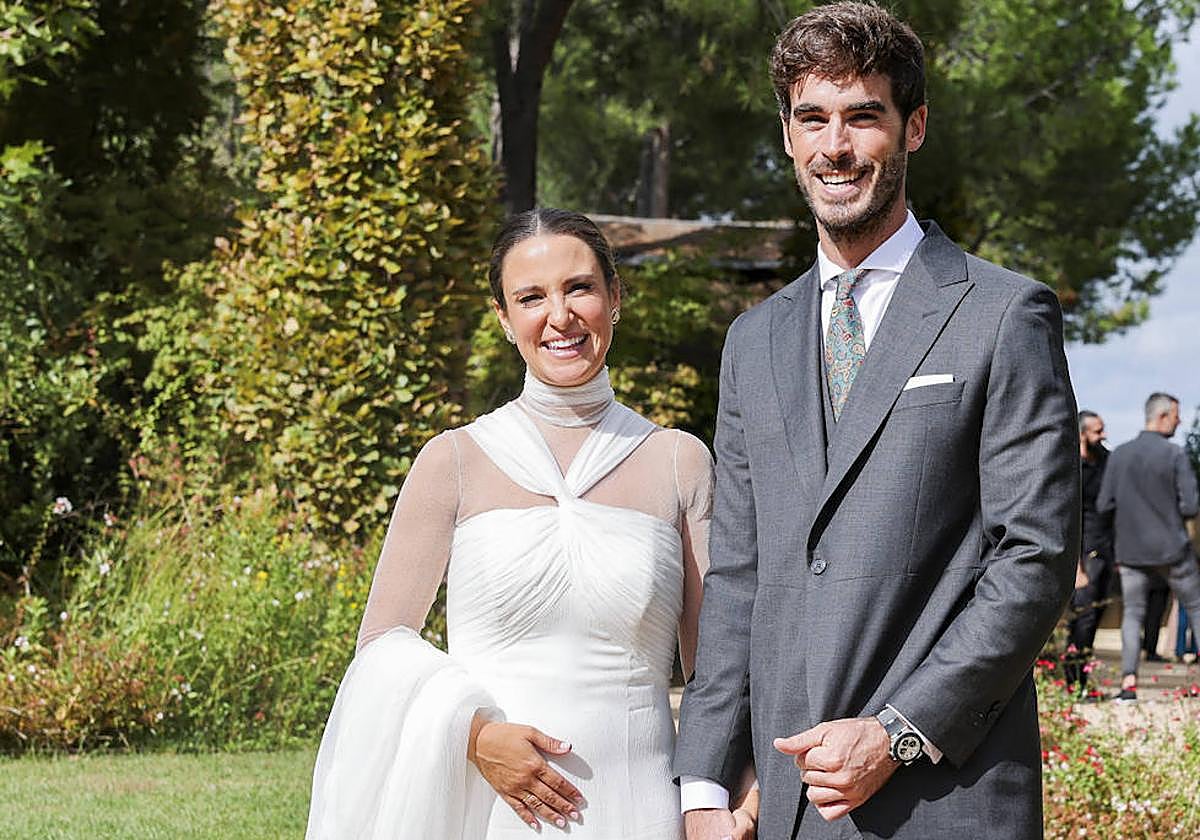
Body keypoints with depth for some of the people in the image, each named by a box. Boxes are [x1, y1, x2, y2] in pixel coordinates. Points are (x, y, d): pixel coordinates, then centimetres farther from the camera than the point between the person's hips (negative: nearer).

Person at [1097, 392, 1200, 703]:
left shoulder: (1119, 455, -2)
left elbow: (1103, 505, 0)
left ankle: (1129, 682, -4)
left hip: (1131, 551, 3)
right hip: (1172, 548, -2)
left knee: (1132, 614, 8)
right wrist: (1173, 510, 9)